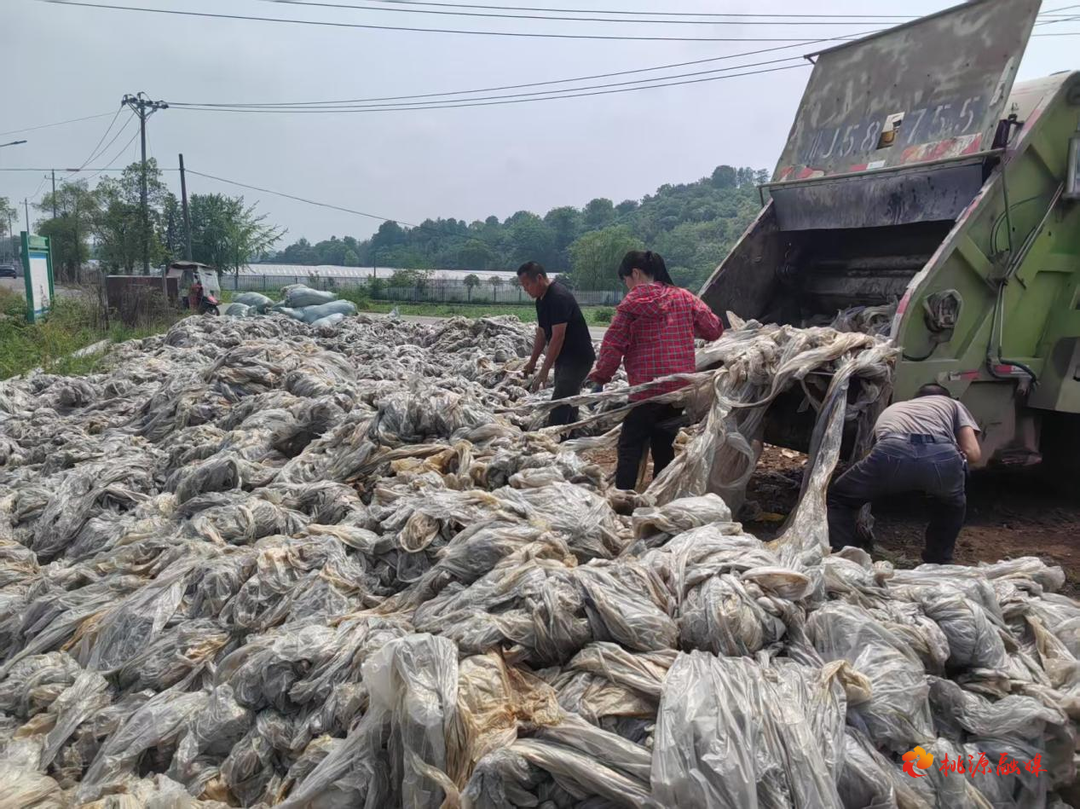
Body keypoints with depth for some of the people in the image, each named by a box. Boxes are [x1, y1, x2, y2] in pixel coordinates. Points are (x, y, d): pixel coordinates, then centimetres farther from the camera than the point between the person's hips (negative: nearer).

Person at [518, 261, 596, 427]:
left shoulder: (559, 297, -22)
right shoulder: (541, 300, 9)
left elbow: (558, 337, -25)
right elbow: (542, 333, 17)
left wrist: (544, 371, -24)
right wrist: (532, 362, 17)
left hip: (577, 358, -10)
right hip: (564, 358, 10)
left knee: (559, 407, -13)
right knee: (568, 403, 15)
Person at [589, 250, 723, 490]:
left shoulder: (632, 303, -6)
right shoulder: (685, 298, 7)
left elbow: (613, 344, -6)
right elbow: (714, 329, 11)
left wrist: (601, 375, 9)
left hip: (647, 388, -5)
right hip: (681, 387, 5)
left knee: (630, 447, 1)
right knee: (663, 446, 15)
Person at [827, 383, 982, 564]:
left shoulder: (891, 410, 47)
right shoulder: (952, 404, 40)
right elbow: (973, 453, 26)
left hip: (893, 452, 0)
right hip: (942, 457, 0)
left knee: (838, 500, 25)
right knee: (953, 504, 39)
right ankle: (938, 564, 39)